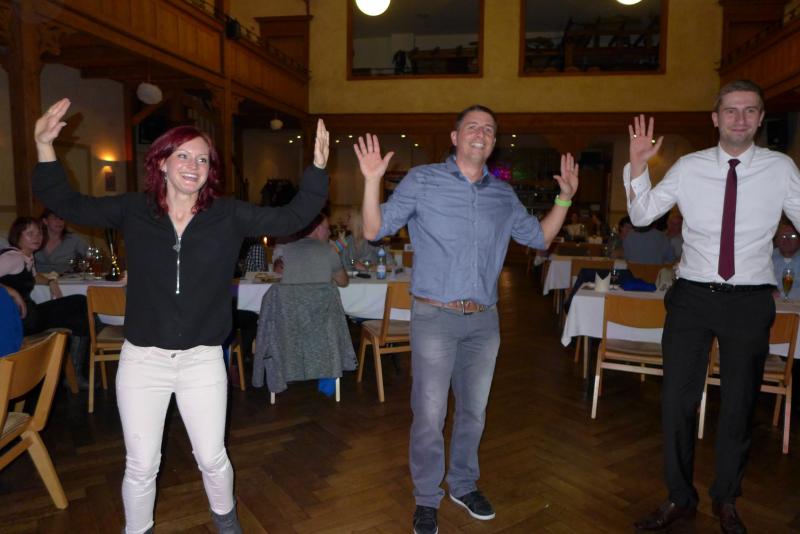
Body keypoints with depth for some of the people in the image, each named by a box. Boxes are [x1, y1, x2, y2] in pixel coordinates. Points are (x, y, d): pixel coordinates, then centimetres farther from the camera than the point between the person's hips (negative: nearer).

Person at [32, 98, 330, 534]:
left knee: (212, 458, 13)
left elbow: (291, 219, -9)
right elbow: (67, 204, 5)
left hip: (202, 360, 0)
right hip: (142, 359, 1)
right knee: (141, 466, 14)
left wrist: (317, 169, -19)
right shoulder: (133, 210, -1)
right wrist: (45, 147, -8)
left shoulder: (229, 215, -4)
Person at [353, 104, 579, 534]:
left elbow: (540, 237, 18)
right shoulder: (423, 180, -2)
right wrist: (372, 180, -19)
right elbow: (374, 230, -5)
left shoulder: (503, 195, 9)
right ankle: (427, 498, 25)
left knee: (474, 410, 17)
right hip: (435, 317, -4)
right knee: (429, 414, 3)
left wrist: (565, 197, 7)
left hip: (484, 320, 5)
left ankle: (464, 485, 39)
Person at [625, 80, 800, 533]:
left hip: (750, 301, 0)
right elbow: (642, 215, 2)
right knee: (677, 399, 5)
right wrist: (638, 166, -11)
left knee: (739, 404, 13)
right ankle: (680, 498, 26)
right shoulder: (689, 167, 1)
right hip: (693, 296, 0)